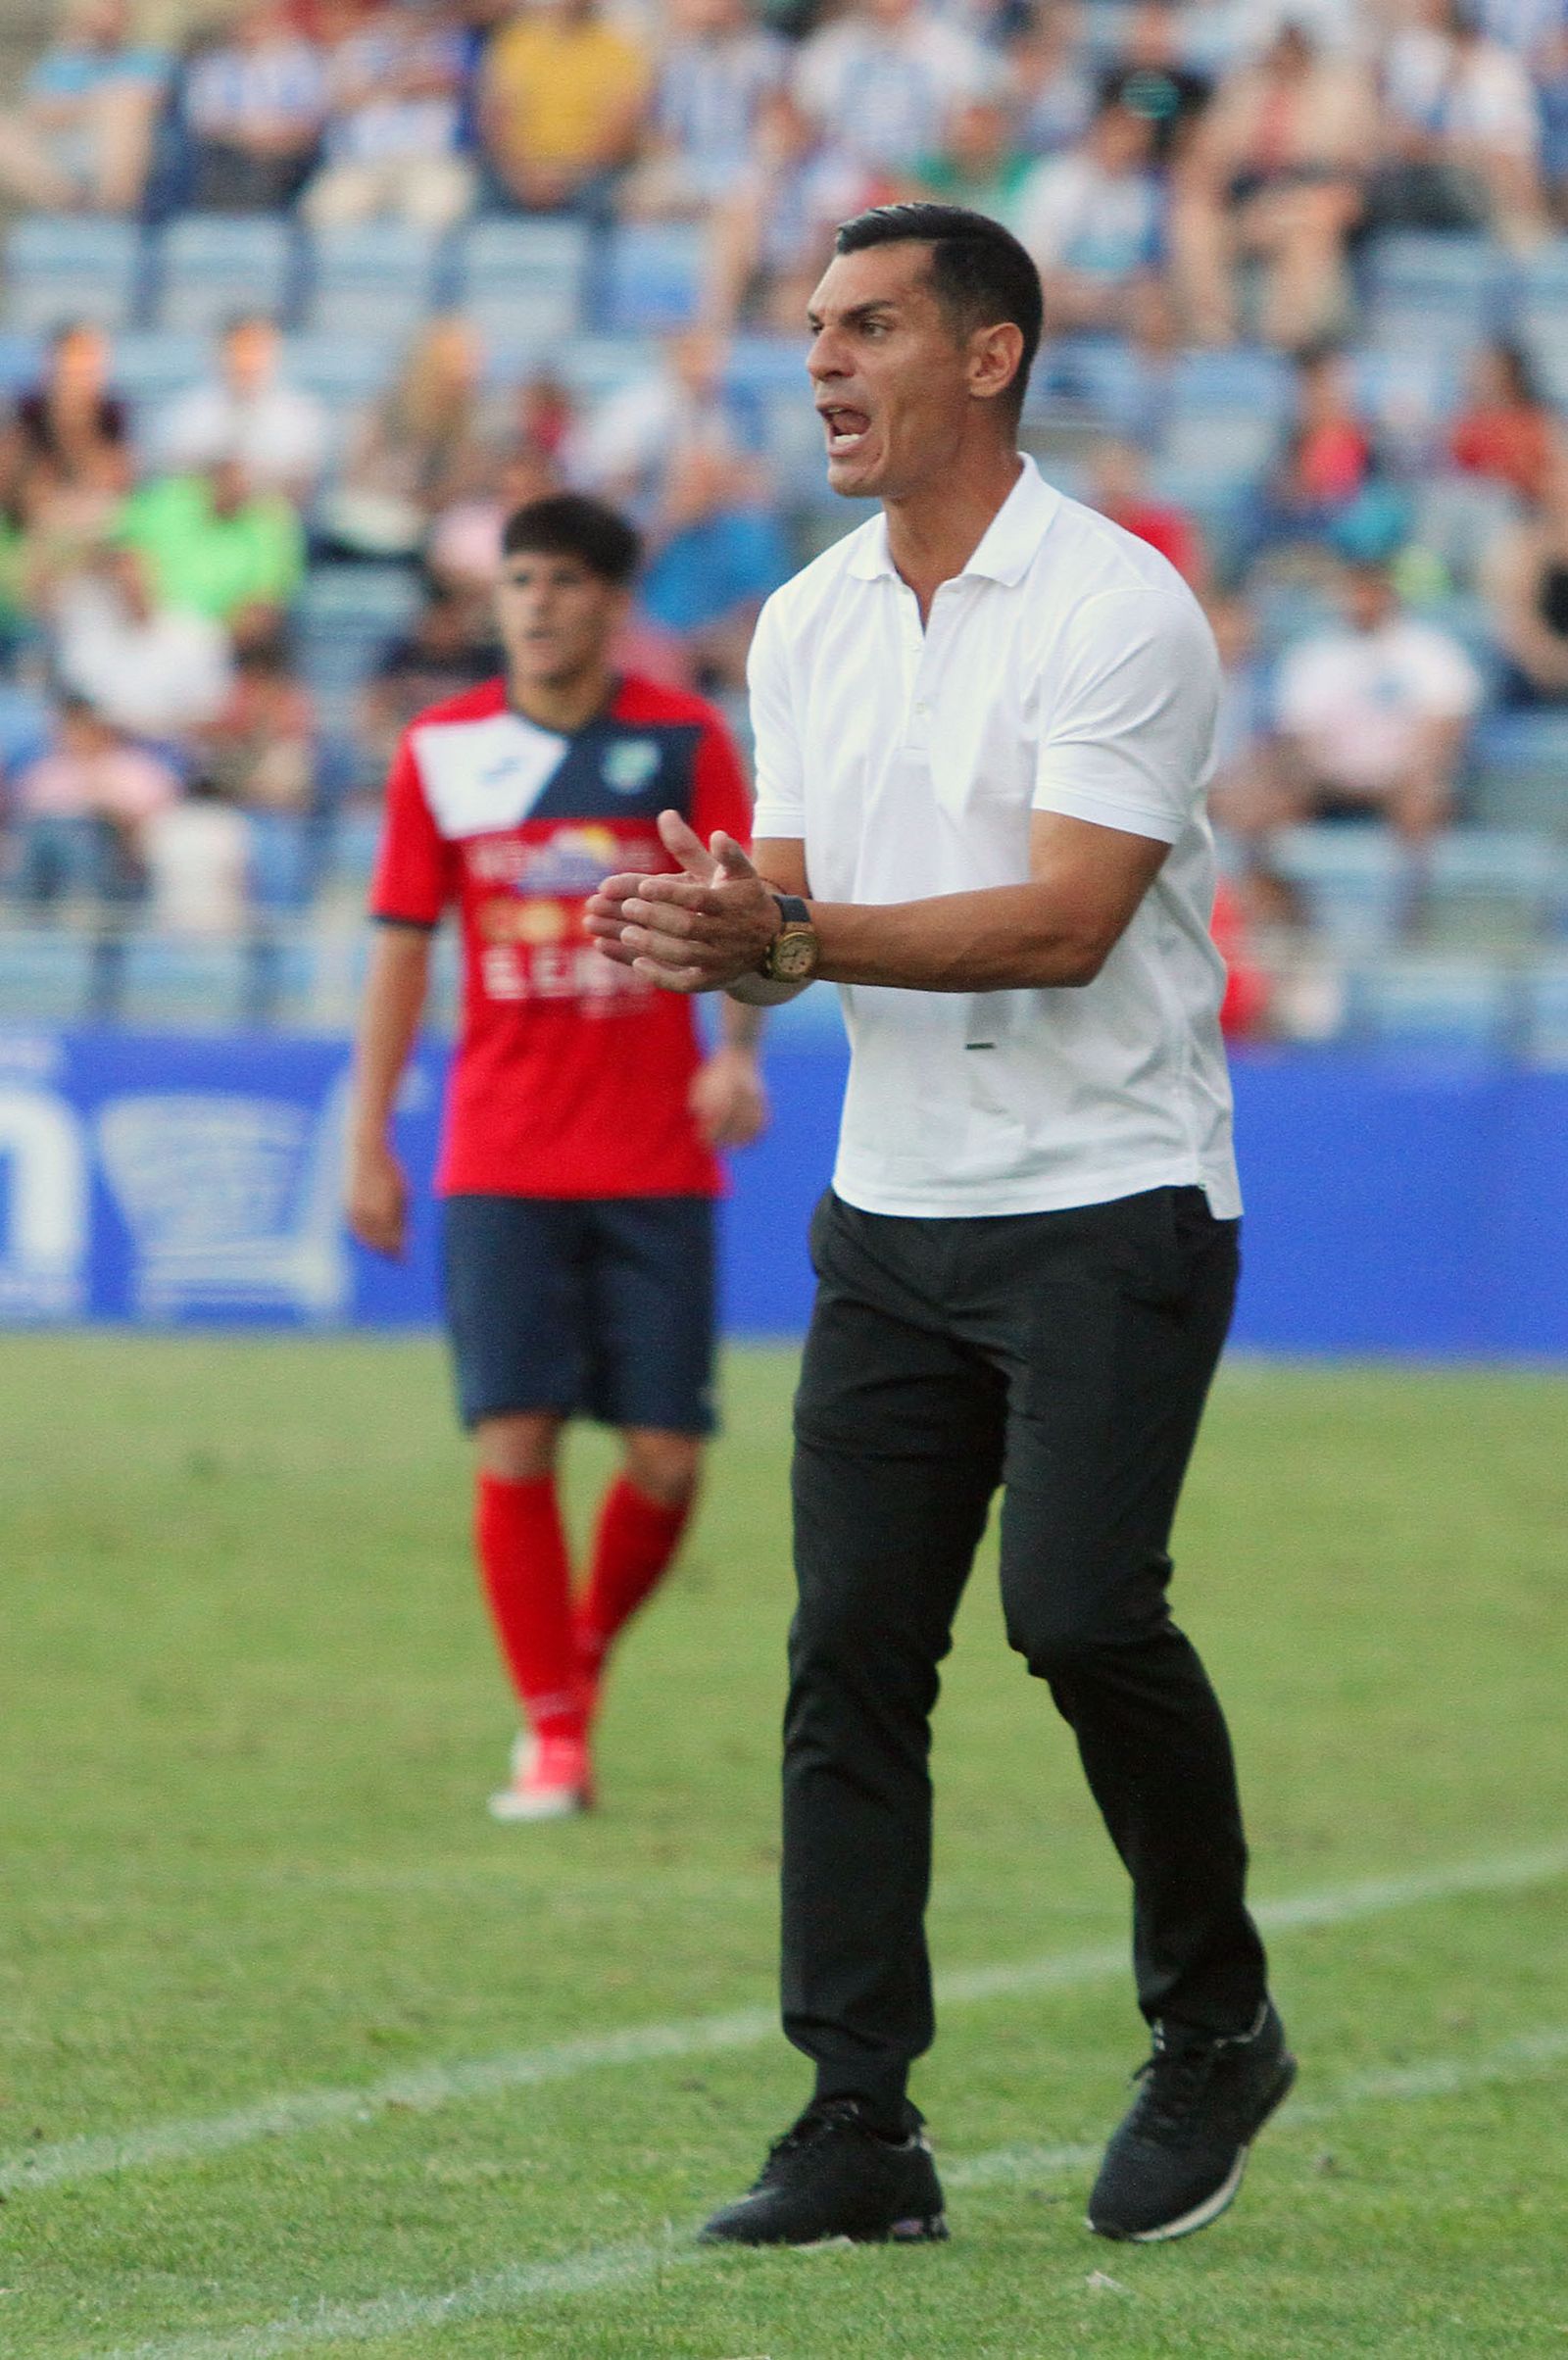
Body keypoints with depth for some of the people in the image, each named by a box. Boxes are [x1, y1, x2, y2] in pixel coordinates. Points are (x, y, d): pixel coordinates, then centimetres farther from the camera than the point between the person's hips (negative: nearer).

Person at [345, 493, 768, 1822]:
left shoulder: (685, 741, 0)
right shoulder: (442, 753, 3)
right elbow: (403, 947, 7)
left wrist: (736, 1050, -17)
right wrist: (369, 1139, 4)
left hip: (656, 1155, 0)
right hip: (499, 1160, 0)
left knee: (666, 1459, -3)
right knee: (515, 1439, -10)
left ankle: (588, 1650, 26)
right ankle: (553, 1739, -1)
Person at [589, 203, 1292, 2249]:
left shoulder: (1120, 610, -11)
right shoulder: (807, 625, 10)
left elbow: (1065, 921, -19)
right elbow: (798, 911, 11)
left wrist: (799, 933, -26)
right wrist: (727, 936, -13)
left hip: (1109, 1208, -6)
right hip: (892, 1214, 6)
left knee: (1082, 1607, -17)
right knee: (852, 1651, -2)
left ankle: (1217, 2021, 6)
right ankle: (859, 2130, -1)